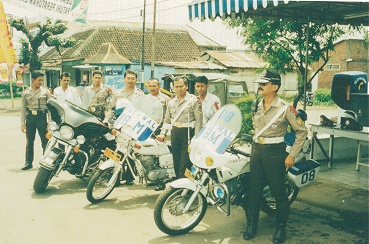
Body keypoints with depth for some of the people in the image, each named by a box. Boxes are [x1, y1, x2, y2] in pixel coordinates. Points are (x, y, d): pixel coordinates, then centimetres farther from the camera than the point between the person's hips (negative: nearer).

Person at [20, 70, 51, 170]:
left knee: (45, 141, -1)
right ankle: (28, 162, 17)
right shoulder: (25, 92, 8)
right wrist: (22, 123, 4)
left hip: (42, 117, -2)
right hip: (30, 117, 2)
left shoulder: (45, 91, 4)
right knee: (29, 141, 7)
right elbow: (23, 108, 10)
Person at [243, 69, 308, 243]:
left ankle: (281, 227, 19)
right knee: (254, 189, 10)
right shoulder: (256, 106, 8)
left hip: (275, 153, -5)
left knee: (279, 192, 3)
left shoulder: (285, 108, -10)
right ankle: (252, 224, 23)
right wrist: (254, 147, 15)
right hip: (256, 152, 6)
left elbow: (302, 131, -7)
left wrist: (292, 155, -10)